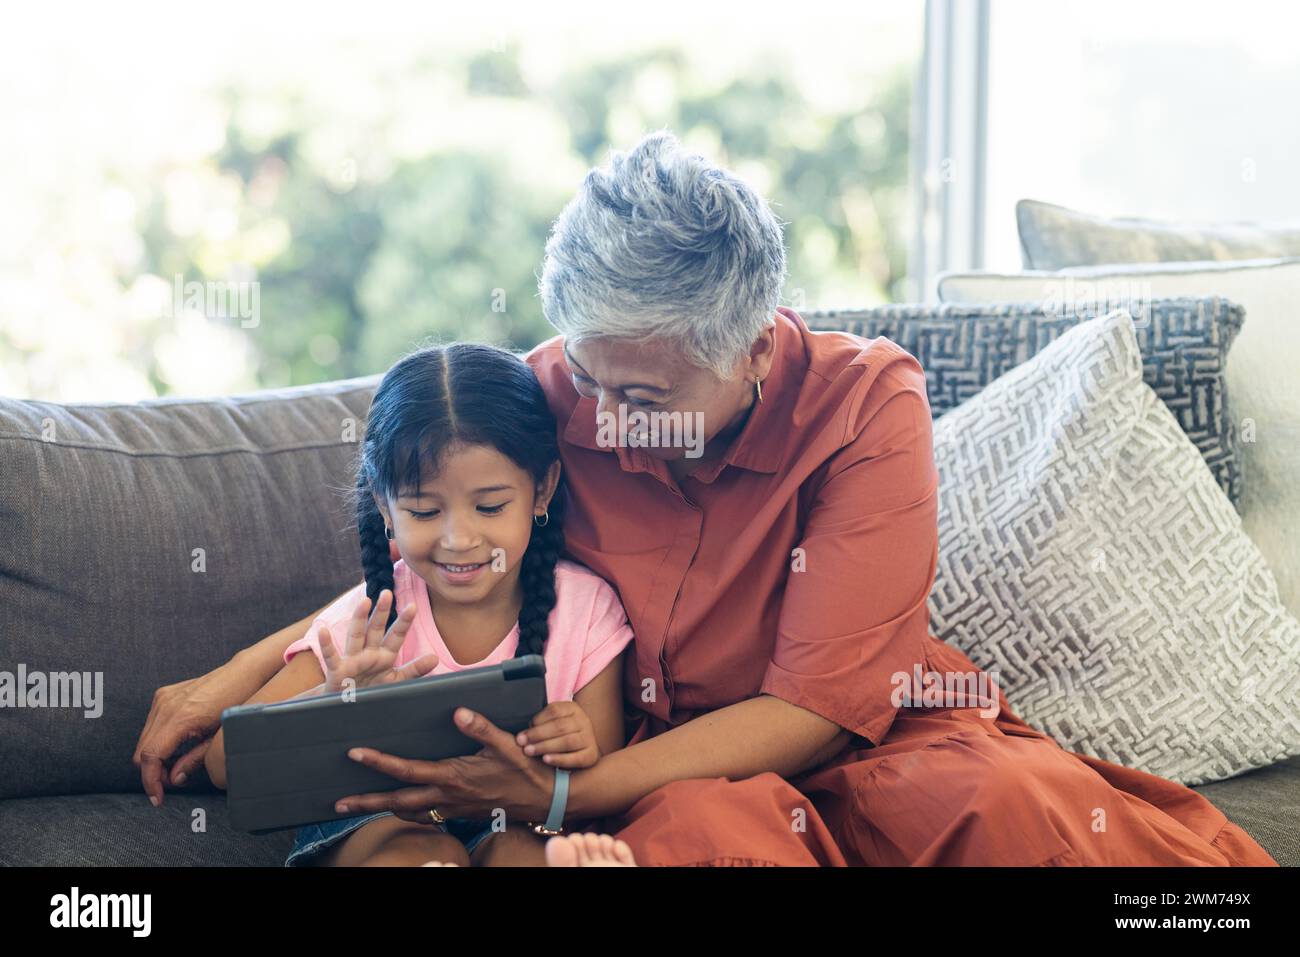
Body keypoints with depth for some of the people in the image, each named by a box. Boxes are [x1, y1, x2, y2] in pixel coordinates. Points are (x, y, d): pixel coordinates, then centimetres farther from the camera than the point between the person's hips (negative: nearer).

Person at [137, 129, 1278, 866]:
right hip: (666, 775, 1)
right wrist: (230, 679, -2)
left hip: (851, 750, 0)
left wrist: (566, 797, -25)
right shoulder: (552, 395, -7)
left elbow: (819, 704, -17)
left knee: (1012, 801, -35)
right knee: (709, 826, -37)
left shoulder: (864, 401, -15)